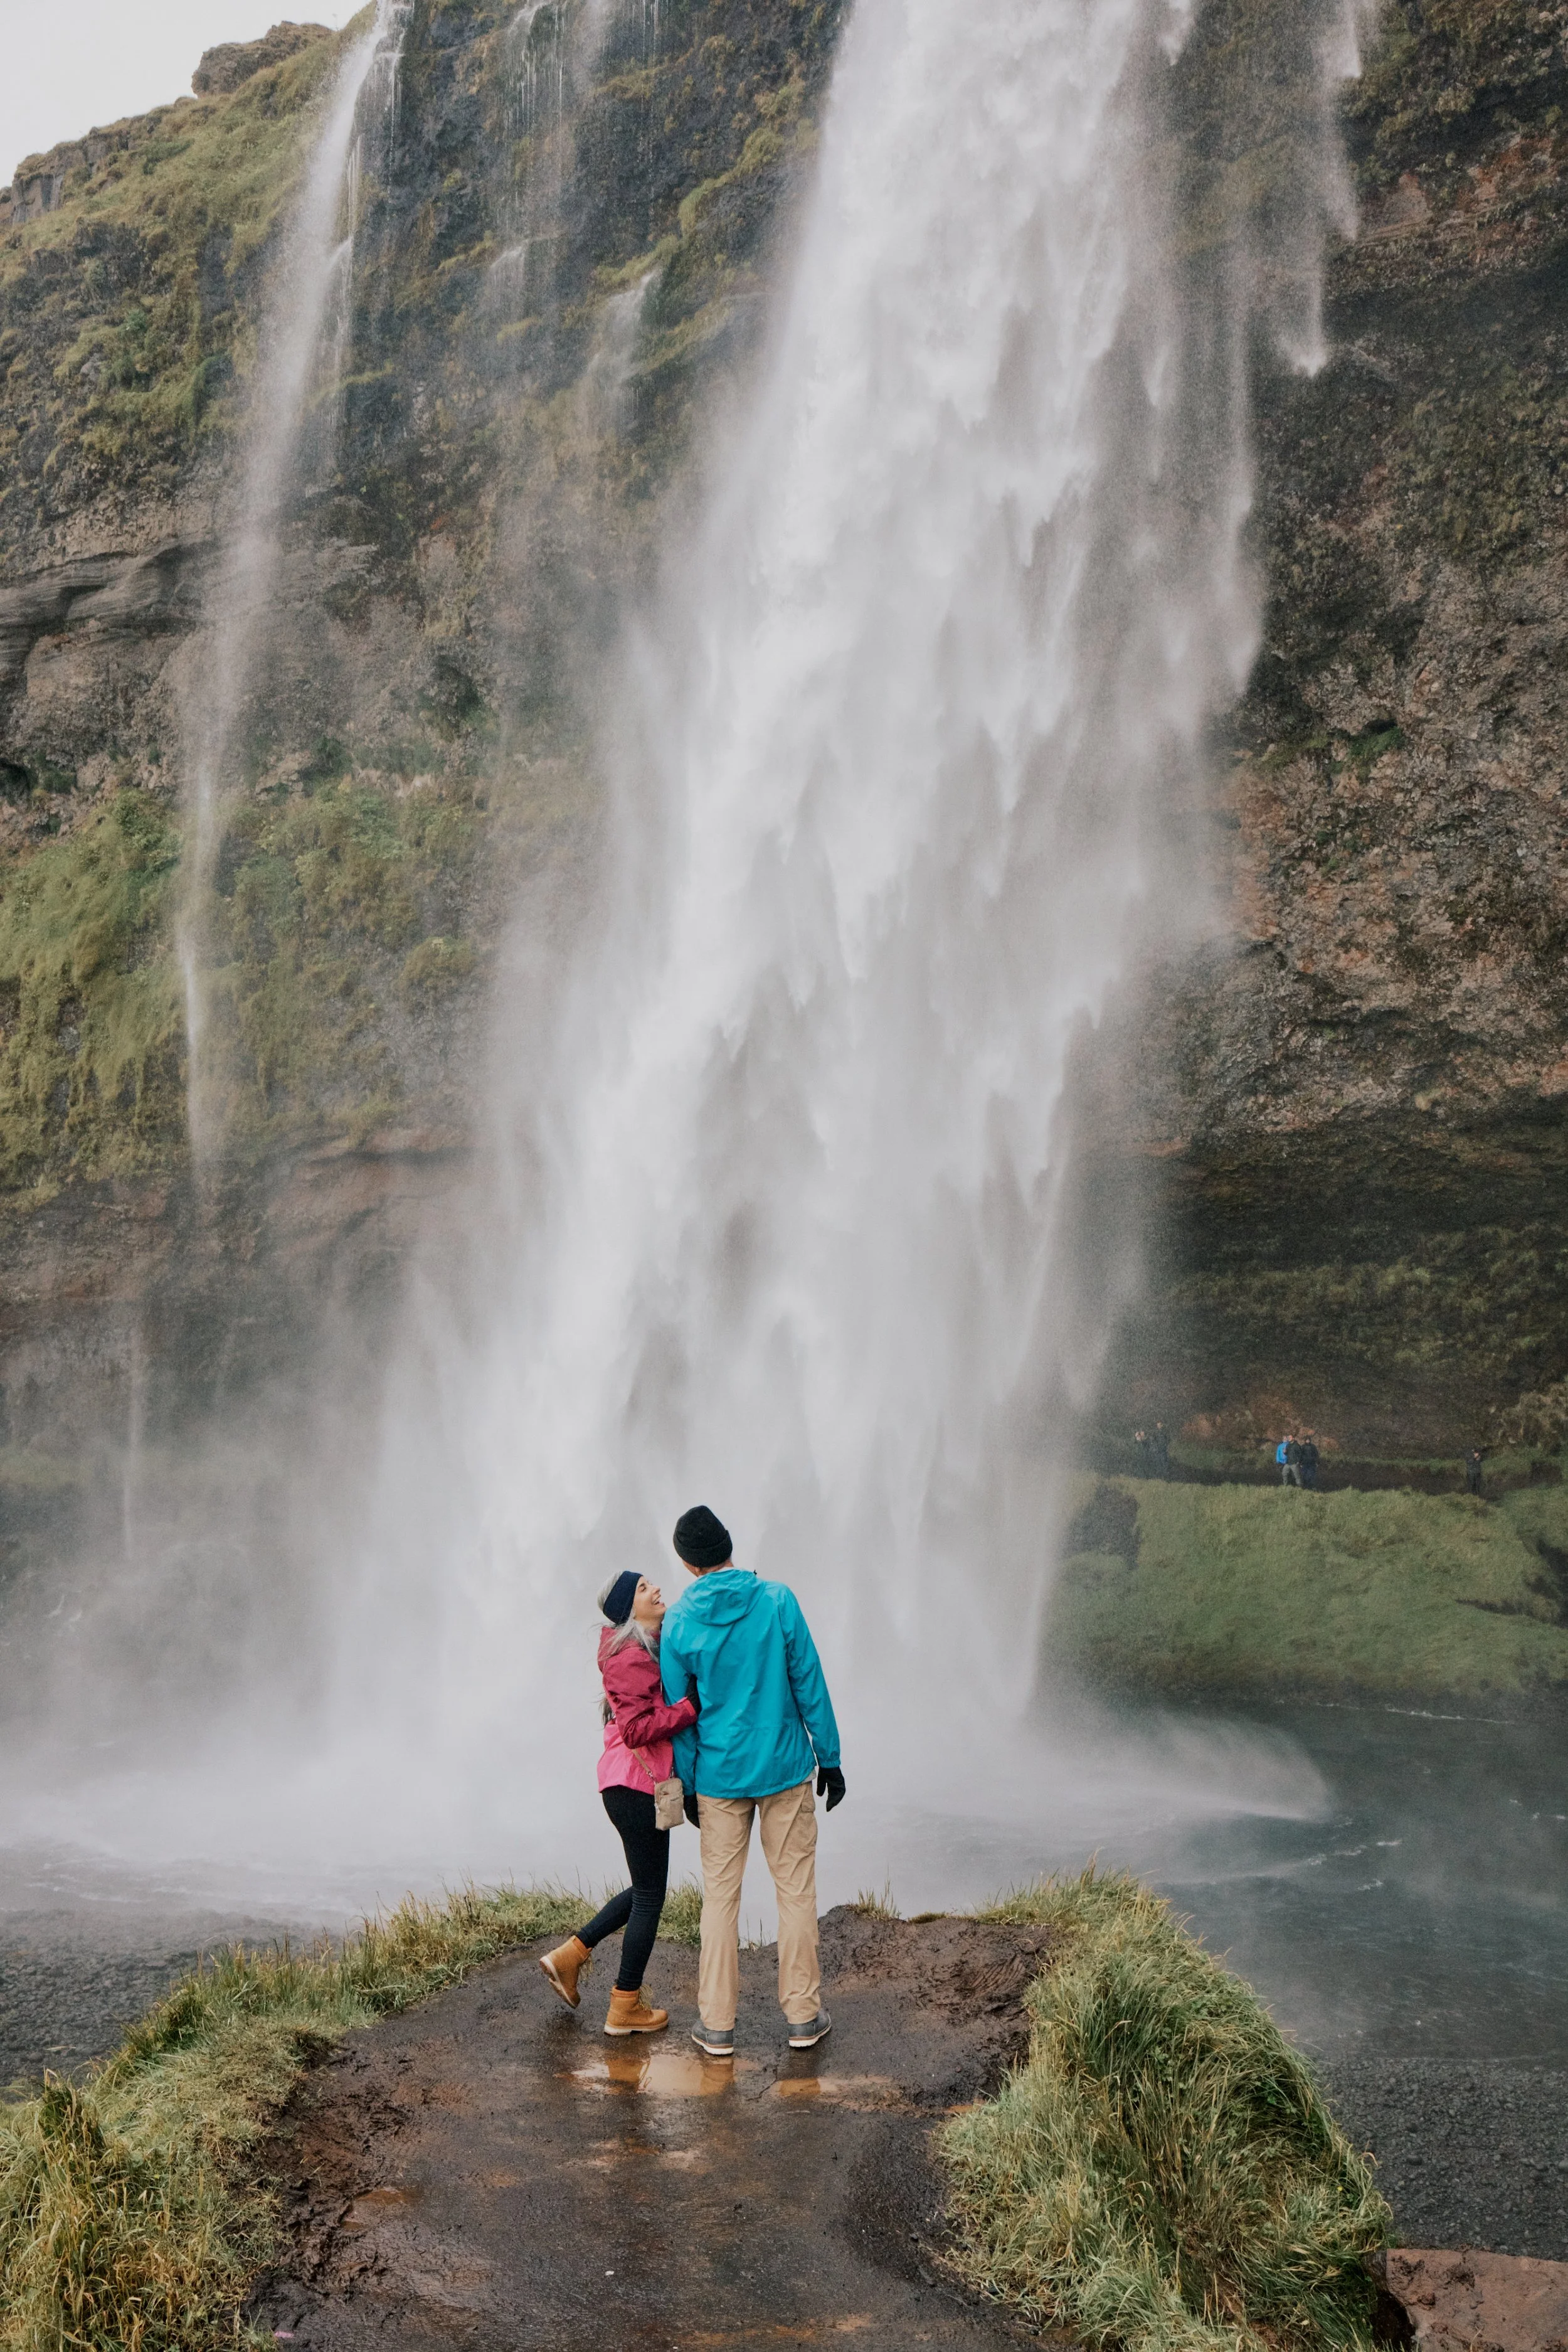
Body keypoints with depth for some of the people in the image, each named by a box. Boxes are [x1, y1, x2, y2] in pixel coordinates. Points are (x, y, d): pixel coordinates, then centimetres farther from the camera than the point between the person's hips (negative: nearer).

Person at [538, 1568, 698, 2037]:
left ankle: (569, 1955, 27)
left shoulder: (649, 1647, 13)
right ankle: (625, 2009, 13)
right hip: (637, 1783, -10)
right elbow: (637, 1729, -25)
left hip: (633, 1782, 10)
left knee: (648, 1888, 20)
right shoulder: (632, 1656, -18)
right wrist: (693, 1706, -26)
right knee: (650, 1895, 2)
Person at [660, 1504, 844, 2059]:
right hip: (786, 1769, 0)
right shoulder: (778, 1601, -9)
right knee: (796, 1889, 10)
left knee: (720, 1895, 10)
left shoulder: (679, 1622, -8)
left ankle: (717, 2024, 15)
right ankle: (803, 2016, 17)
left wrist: (687, 1785, 10)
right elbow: (810, 1686, -5)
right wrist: (830, 1759, 5)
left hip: (719, 1777, 1)